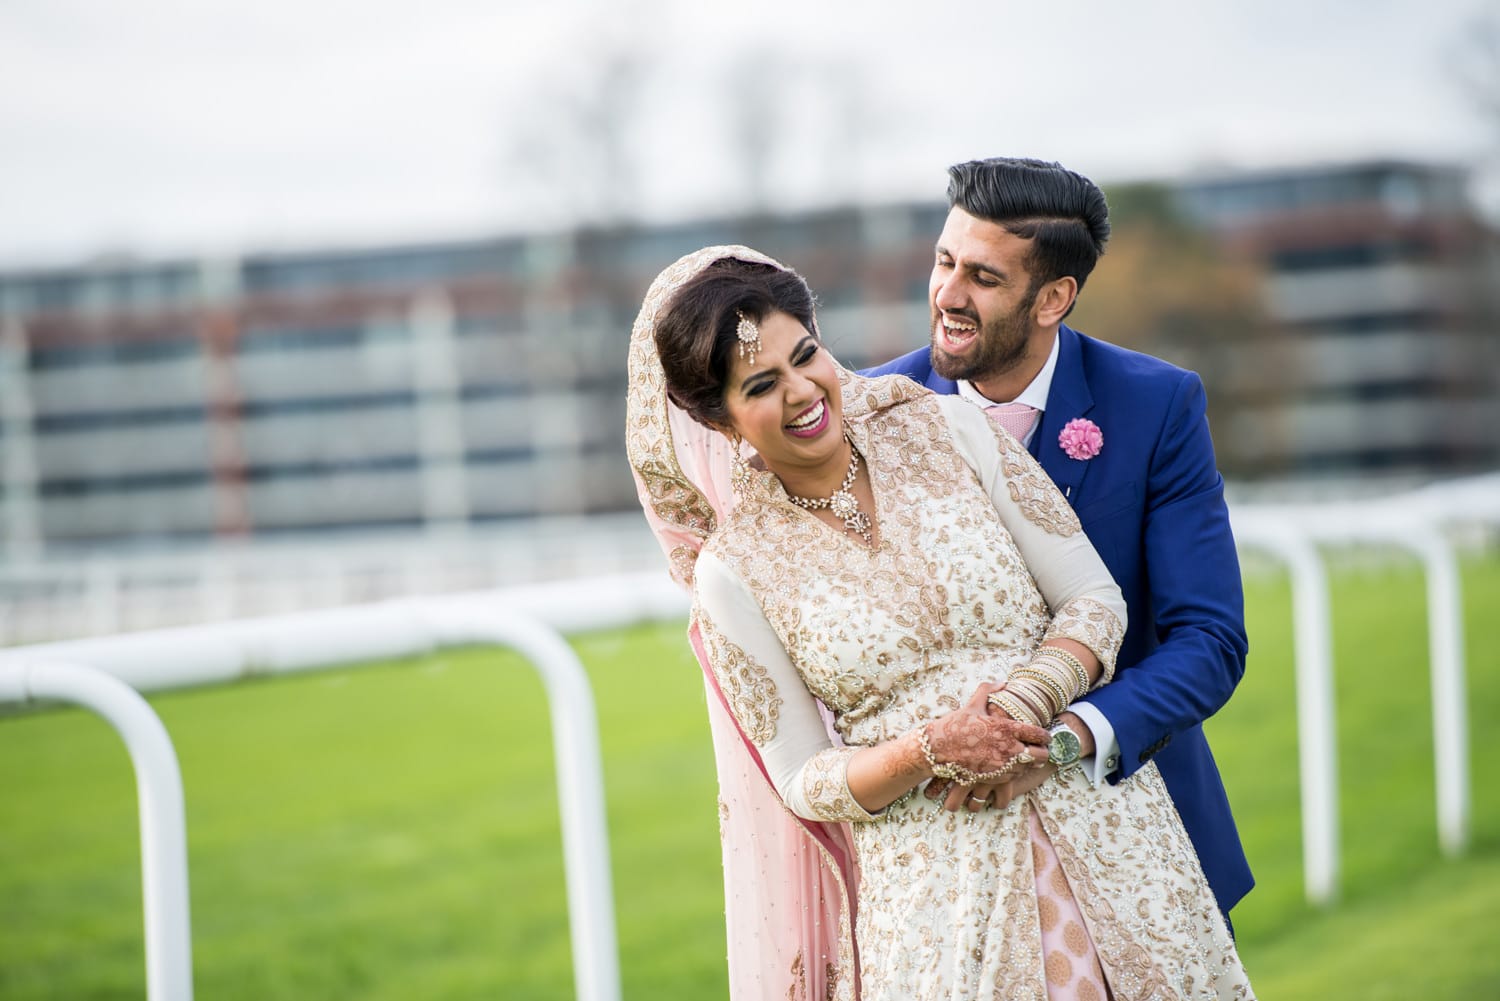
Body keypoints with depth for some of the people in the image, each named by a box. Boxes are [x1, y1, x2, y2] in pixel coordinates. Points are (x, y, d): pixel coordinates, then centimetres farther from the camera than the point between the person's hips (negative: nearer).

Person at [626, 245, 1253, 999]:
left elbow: (1096, 597, 0)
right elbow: (803, 783, 0)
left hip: (1096, 825, 1)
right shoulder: (733, 570, -3)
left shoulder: (947, 430, -1)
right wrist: (929, 751, -17)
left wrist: (1027, 704, -18)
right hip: (929, 876, -1)